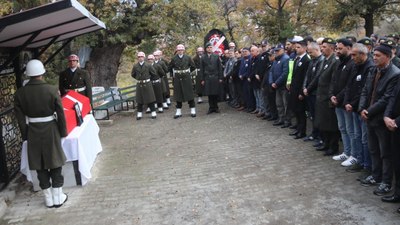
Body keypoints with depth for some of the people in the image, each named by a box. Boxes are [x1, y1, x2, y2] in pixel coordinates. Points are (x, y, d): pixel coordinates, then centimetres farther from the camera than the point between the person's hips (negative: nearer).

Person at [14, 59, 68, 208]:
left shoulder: (20, 93, -6)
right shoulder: (51, 90, -13)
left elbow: (21, 118, -1)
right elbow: (60, 113, -8)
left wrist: (25, 135, 9)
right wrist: (63, 132, 3)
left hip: (33, 132, 2)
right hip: (50, 130, -2)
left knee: (40, 166, 12)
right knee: (54, 163, 11)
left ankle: (48, 199, 22)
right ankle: (58, 198, 18)